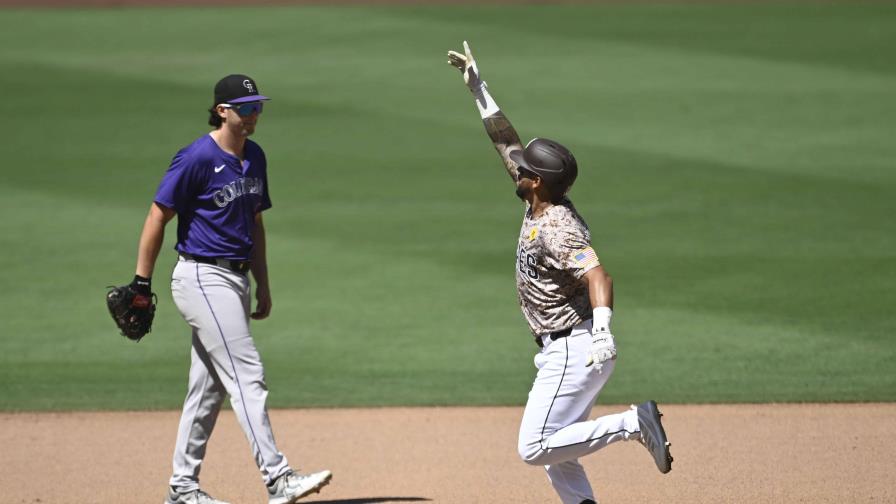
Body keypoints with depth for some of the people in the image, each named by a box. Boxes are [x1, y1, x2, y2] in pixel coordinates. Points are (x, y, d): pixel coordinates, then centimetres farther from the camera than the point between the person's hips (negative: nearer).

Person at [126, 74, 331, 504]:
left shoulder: (254, 158, 12)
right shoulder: (198, 158, -13)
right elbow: (158, 216, -10)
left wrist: (263, 286, 20)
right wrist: (141, 283, -12)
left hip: (235, 280, 9)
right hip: (203, 278, -9)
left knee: (209, 388, 11)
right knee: (246, 375, -15)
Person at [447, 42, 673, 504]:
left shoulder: (555, 229, -21)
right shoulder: (540, 205, 6)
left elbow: (597, 275, -35)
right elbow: (506, 138, 14)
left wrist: (602, 330, -50)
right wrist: (477, 87, 15)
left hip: (575, 349, -10)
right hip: (561, 351, 10)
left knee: (535, 447, -13)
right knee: (556, 455, 9)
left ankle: (633, 423, -11)